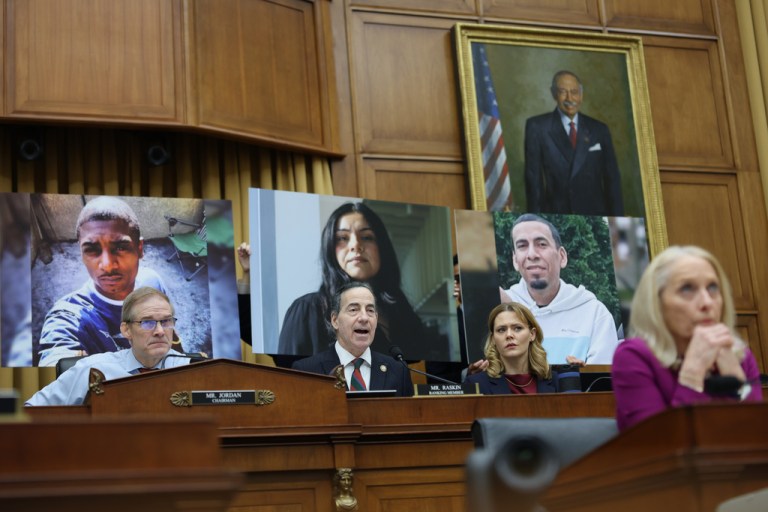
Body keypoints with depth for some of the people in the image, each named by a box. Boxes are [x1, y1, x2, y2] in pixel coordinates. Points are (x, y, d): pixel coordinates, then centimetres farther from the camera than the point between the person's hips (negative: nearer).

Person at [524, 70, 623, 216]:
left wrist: (616, 222, 5)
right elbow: (533, 177, 2)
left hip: (595, 215, 2)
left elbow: (612, 179, 11)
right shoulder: (537, 126, 3)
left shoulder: (599, 130, 10)